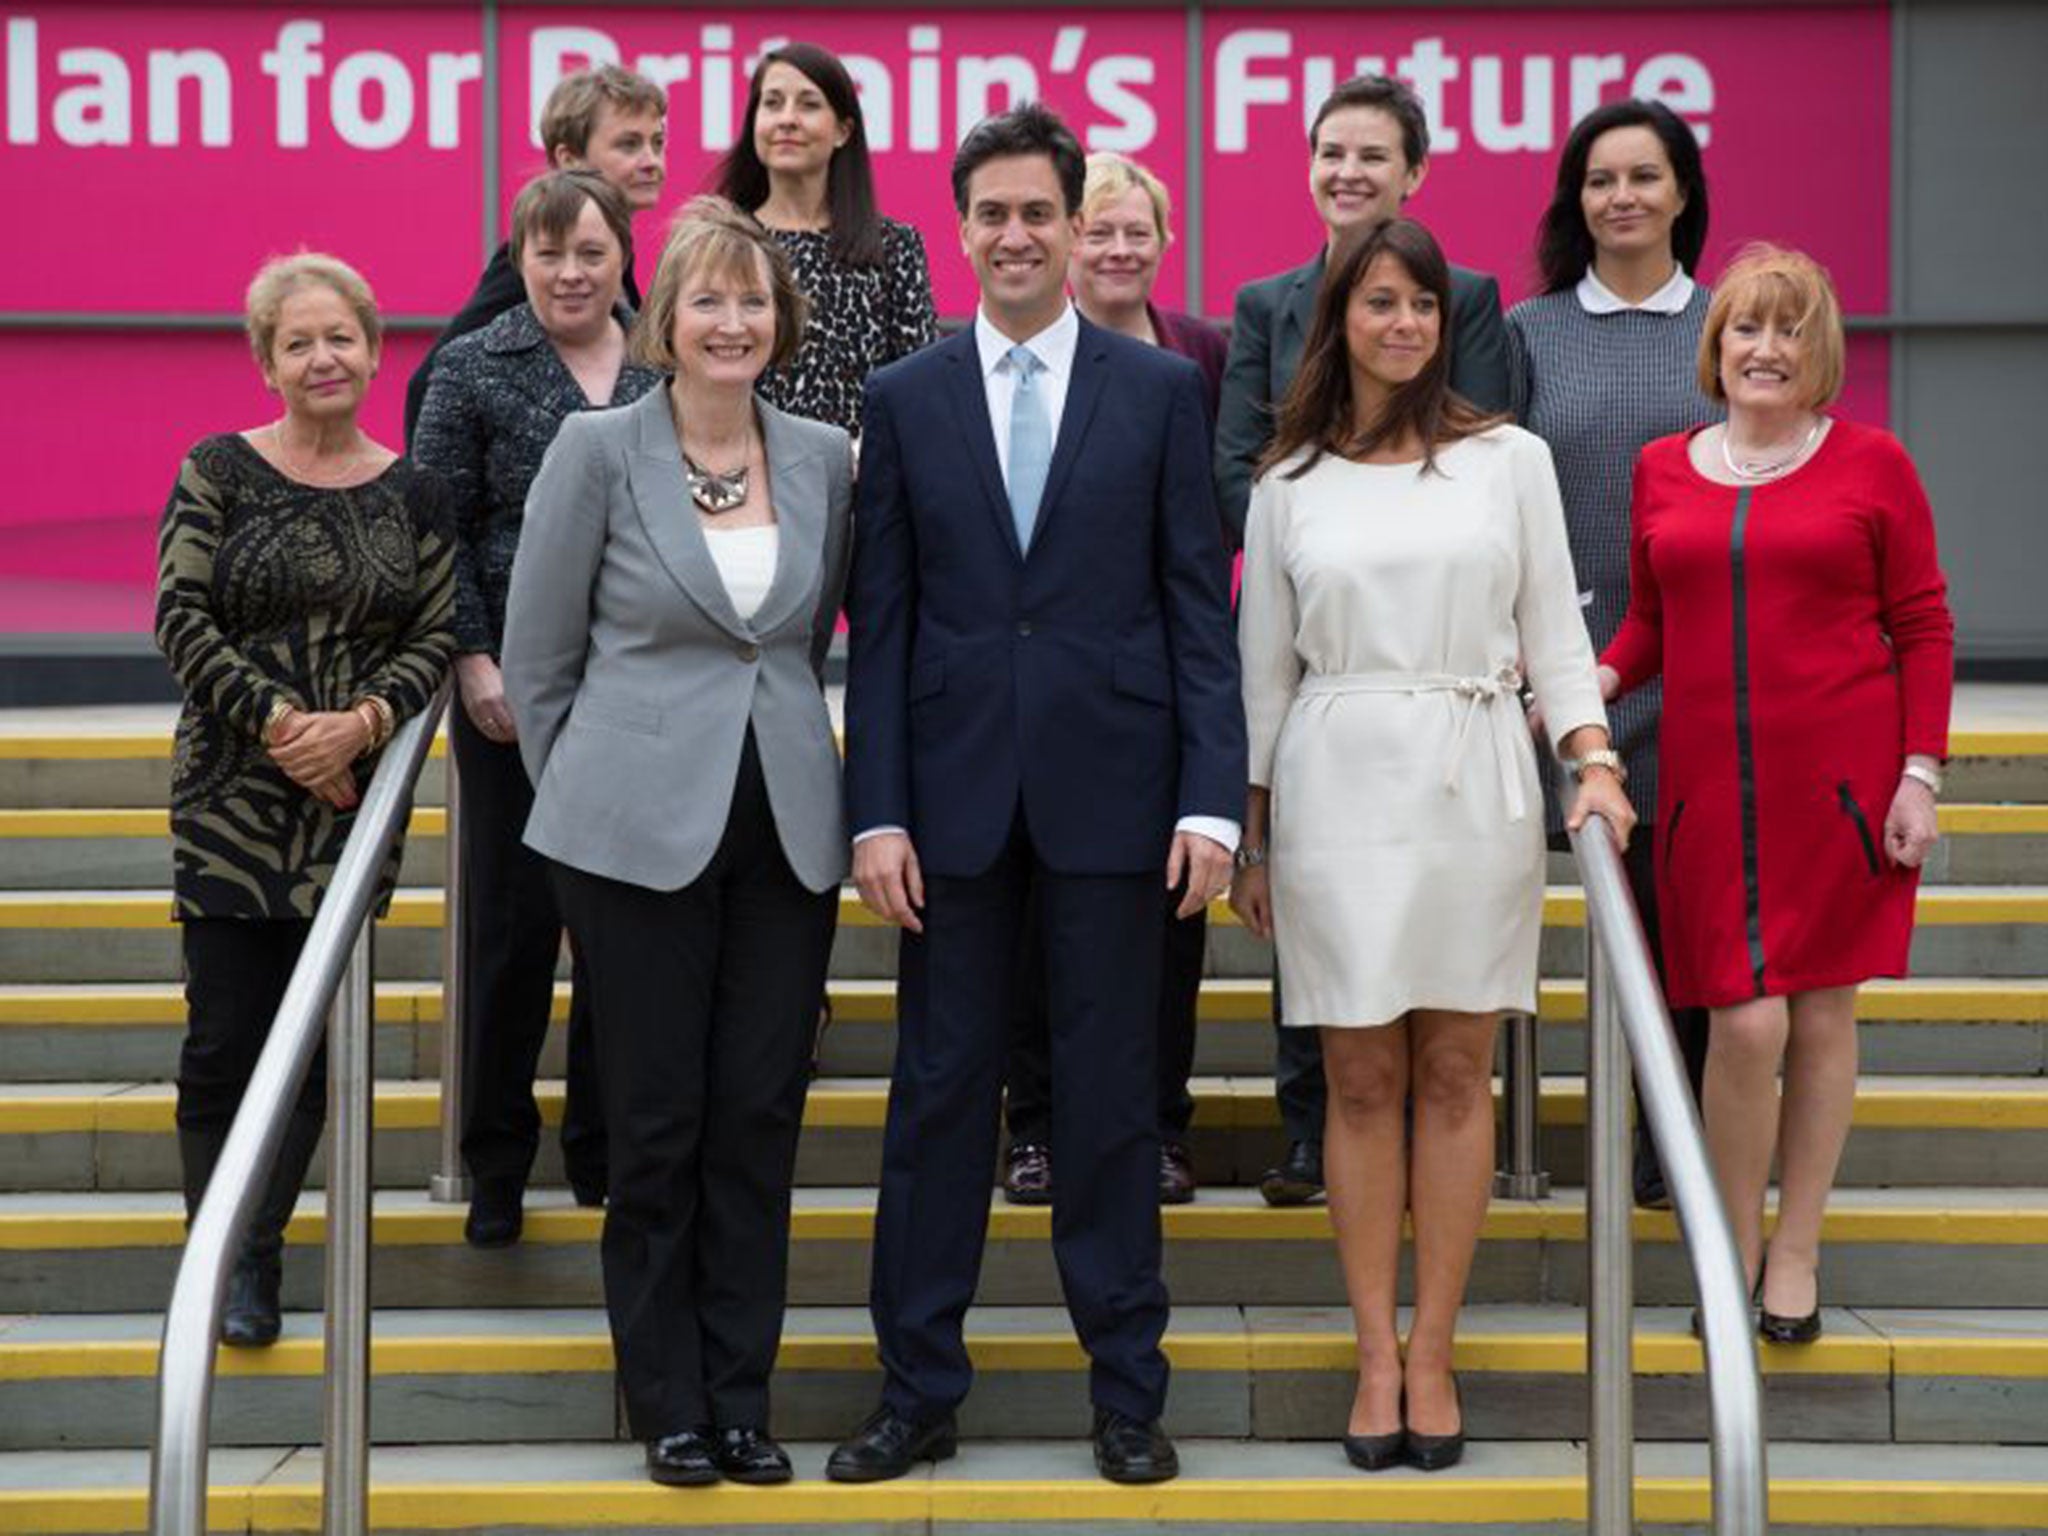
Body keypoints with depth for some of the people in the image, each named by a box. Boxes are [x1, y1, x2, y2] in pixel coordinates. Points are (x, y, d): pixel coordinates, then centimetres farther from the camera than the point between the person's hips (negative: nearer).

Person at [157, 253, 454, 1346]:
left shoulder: (413, 494, 7)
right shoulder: (218, 471, 0)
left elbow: (437, 638, 4)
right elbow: (179, 617, -6)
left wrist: (360, 722, -14)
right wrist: (279, 722, -14)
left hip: (351, 803, 2)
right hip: (230, 800, -2)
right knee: (224, 1037, -4)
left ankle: (255, 1261, 15)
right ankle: (215, 1261, 7)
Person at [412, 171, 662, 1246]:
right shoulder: (475, 369, -1)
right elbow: (440, 531, -3)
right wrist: (476, 663, -10)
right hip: (515, 688, -3)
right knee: (512, 923, 1)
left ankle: (603, 1146, 23)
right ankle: (497, 1166, 14)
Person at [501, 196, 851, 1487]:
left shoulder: (823, 458, 6)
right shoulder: (599, 450, -4)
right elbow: (538, 657, 2)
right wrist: (584, 797, 7)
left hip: (787, 827, 3)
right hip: (642, 831, -3)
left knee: (762, 1115, 5)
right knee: (658, 1119, 3)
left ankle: (741, 1396, 16)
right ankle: (668, 1402, 16)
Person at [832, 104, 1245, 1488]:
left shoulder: (1160, 388, 3)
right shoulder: (906, 399, 6)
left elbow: (1201, 603, 1)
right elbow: (880, 622, 5)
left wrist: (1214, 795, -7)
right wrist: (877, 812, -3)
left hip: (1110, 788, -1)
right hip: (956, 791, 1)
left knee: (1112, 1100, 6)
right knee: (940, 1095, 6)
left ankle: (1129, 1396, 16)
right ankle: (919, 1390, 16)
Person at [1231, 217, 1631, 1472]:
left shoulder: (1510, 458, 6)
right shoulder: (1289, 485, 8)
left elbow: (1554, 629, 5)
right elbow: (1265, 669, 11)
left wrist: (1595, 759, -9)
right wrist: (1252, 833, 10)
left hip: (1476, 783, 0)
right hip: (1339, 787, 0)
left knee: (1456, 1074, 2)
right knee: (1363, 1078, 2)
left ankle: (1434, 1354, 10)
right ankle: (1377, 1355, 9)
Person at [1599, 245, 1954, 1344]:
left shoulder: (1870, 464, 2)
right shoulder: (1662, 470, 9)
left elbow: (1922, 628, 2)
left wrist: (1919, 776, -4)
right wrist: (1594, 684, -3)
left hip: (1842, 779, -1)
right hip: (1711, 782, 1)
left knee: (1823, 1013, 4)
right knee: (1746, 1023, -8)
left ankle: (1795, 1253, 19)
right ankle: (1732, 1253, 11)